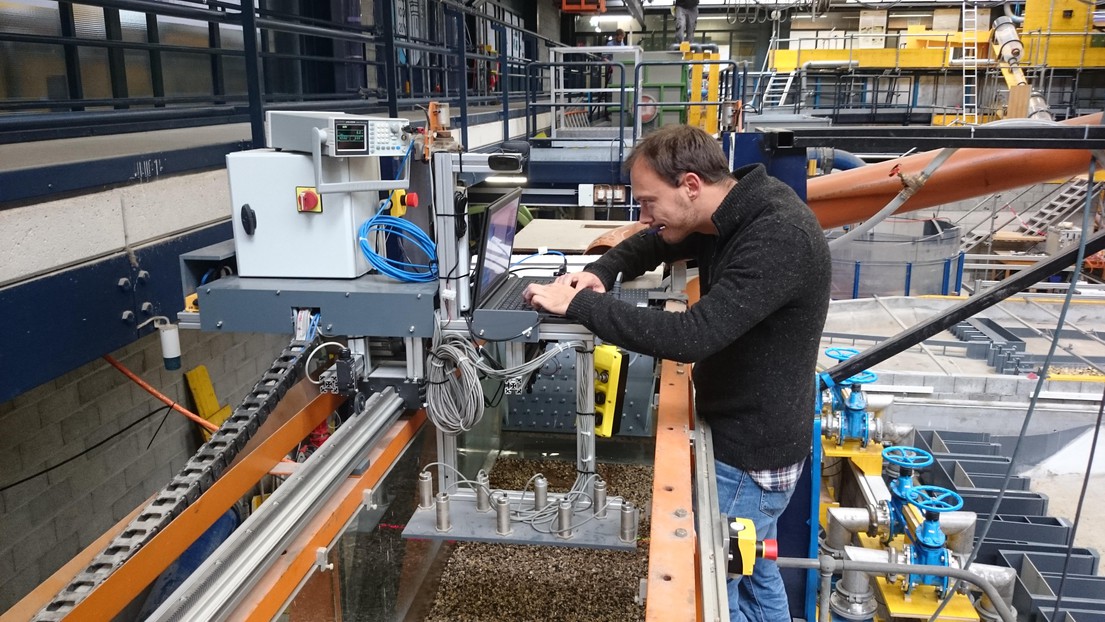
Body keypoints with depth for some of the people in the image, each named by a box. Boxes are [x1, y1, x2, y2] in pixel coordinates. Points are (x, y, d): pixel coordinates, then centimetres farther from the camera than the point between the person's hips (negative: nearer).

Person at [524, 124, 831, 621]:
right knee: (755, 575, 26)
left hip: (750, 453, -9)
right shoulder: (734, 213, 0)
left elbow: (693, 336, -37)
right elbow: (654, 244, 15)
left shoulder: (781, 238, -29)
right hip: (749, 436, 9)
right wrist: (601, 272, -6)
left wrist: (579, 304, -29)